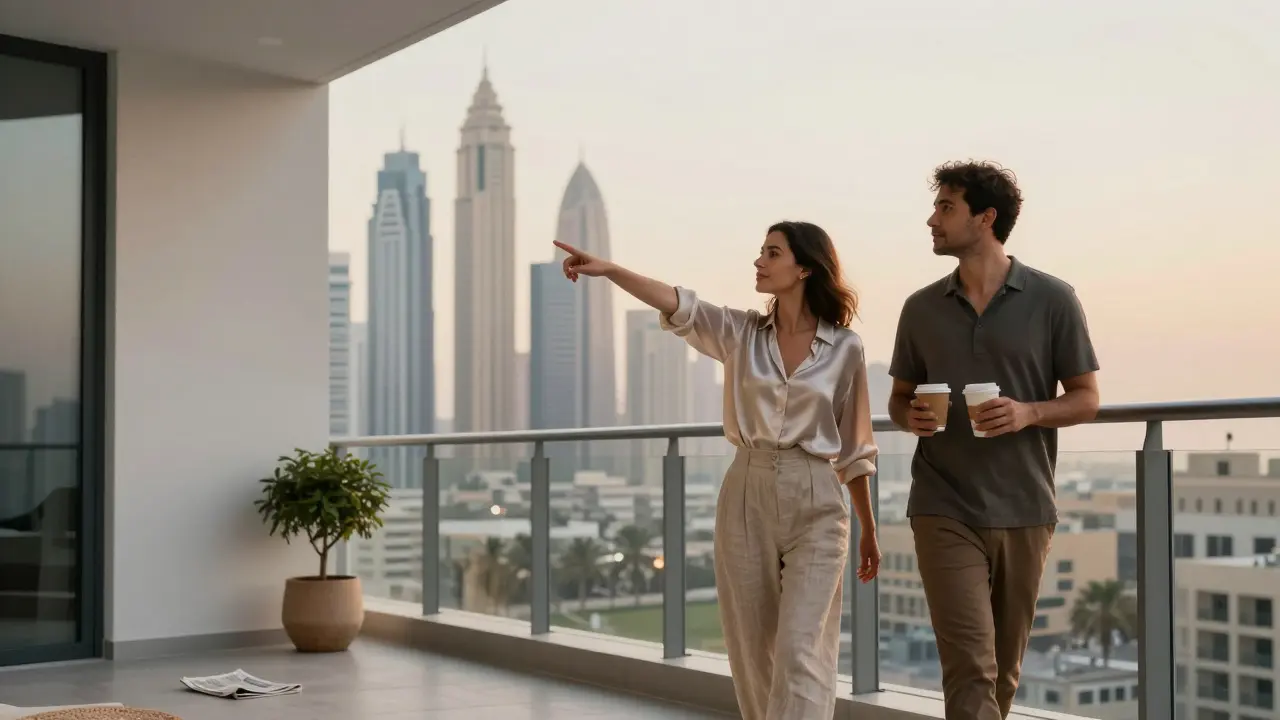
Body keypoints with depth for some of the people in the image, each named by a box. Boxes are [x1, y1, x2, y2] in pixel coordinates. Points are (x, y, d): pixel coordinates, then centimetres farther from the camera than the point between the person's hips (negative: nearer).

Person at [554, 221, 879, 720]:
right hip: (746, 498, 3)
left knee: (800, 652, -10)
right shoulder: (741, 333, 4)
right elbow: (677, 305, -13)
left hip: (814, 505, -3)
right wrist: (608, 270, -29)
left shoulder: (845, 347, 0)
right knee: (753, 653, 9)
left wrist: (868, 528, 11)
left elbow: (855, 445, 6)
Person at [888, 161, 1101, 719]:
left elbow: (1086, 399, 2)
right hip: (945, 510, 0)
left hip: (1024, 509, 0)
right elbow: (899, 397, 15)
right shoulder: (921, 308, 6)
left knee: (1004, 668, 12)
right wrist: (909, 416, -9)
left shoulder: (1052, 300, -1)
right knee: (969, 664, -10)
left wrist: (1029, 412, -18)